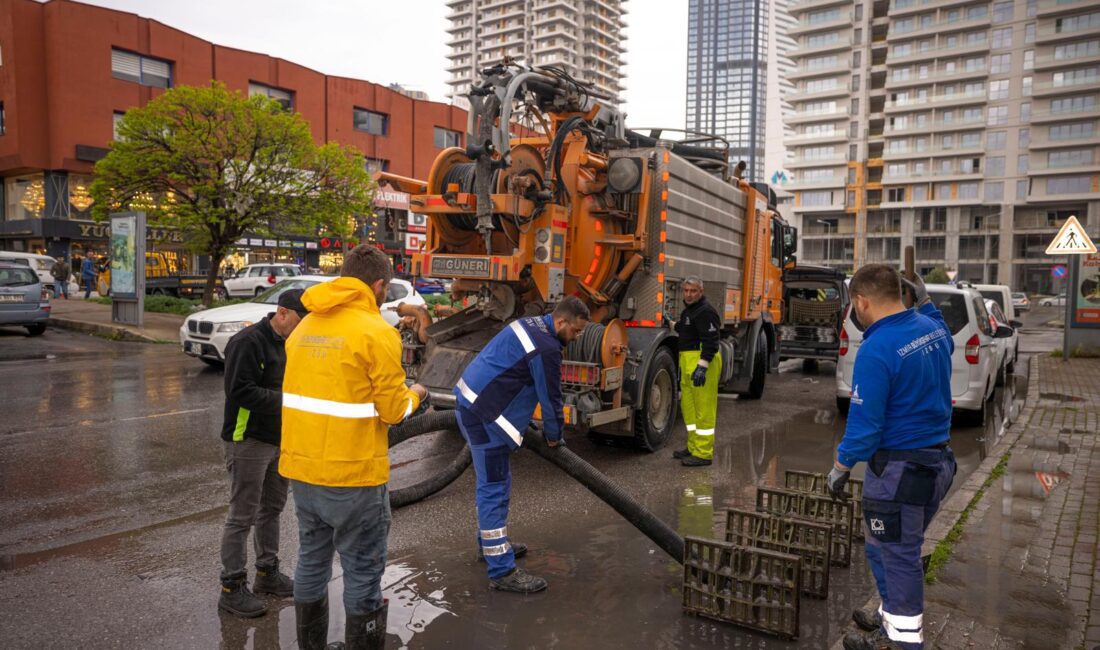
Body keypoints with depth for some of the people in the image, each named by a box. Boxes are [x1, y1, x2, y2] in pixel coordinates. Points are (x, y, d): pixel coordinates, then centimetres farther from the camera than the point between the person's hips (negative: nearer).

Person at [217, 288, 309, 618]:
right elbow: (241, 391, -24)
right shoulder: (249, 341, -18)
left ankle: (267, 572, 33)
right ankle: (232, 587, 14)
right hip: (249, 440, -9)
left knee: (272, 508, 19)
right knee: (242, 516, 1)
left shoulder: (287, 343, 10)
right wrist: (285, 400, -25)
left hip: (279, 439, 9)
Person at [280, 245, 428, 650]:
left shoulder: (304, 328, 8)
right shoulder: (376, 332, -14)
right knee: (363, 572, 5)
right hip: (352, 474, -7)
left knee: (311, 562, 19)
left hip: (301, 468, 7)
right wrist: (414, 395, 7)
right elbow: (393, 411, -11)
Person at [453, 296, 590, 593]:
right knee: (494, 489, -7)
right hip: (484, 415, -11)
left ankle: (491, 543, 36)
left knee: (496, 481, 21)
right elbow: (550, 397, -10)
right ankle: (502, 571, -1)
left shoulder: (531, 323, 12)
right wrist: (554, 435, 7)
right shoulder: (546, 349, -19)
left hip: (470, 402, 11)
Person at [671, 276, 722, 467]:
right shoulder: (688, 310, 20)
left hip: (702, 363, -11)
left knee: (703, 408, -7)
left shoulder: (705, 312, -13)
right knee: (688, 406, 15)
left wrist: (702, 366, -26)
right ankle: (694, 447, 26)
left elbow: (711, 341, -21)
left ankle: (703, 454, -3)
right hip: (688, 363, 11)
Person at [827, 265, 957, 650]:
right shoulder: (932, 329, 1)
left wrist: (840, 468, -8)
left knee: (896, 555, 6)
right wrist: (925, 301, 19)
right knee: (900, 548, 23)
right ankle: (896, 618, 38)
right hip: (937, 459, 9)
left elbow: (864, 423, -21)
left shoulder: (877, 349, -24)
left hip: (900, 468, -9)